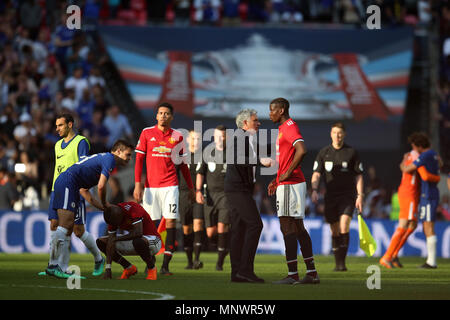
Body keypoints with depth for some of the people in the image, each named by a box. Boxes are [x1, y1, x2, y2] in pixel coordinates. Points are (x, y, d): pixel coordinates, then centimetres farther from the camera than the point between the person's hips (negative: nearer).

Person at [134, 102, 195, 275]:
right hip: (150, 186, 0)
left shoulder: (177, 136, 7)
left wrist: (191, 187, 15)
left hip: (170, 186, 0)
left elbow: (183, 164, 15)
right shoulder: (147, 133, 4)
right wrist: (137, 184, -5)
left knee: (171, 221, -9)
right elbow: (139, 160, 4)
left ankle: (165, 265, -9)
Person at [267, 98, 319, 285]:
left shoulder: (289, 127, -13)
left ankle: (292, 274, -12)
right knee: (298, 228, 11)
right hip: (287, 184, 11)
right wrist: (277, 180, 21)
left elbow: (301, 150, -28)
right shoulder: (284, 129, 20)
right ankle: (311, 273, 11)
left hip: (289, 185, -11)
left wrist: (287, 174, -21)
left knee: (288, 227, -10)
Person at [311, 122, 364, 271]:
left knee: (344, 226, -19)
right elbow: (316, 174, 5)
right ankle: (338, 263, 15)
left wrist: (360, 196, -3)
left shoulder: (352, 152, 3)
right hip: (331, 196, 2)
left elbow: (359, 176, 6)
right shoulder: (323, 153, 7)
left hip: (347, 195, -2)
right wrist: (314, 190, -12)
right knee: (335, 231, 5)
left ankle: (342, 262, -17)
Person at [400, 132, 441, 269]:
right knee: (427, 229, 13)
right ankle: (430, 260, 14)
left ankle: (432, 261, -11)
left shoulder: (425, 156, -15)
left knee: (429, 228, -10)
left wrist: (402, 165, 12)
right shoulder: (434, 154, 14)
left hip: (428, 196, -10)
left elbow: (407, 170, -13)